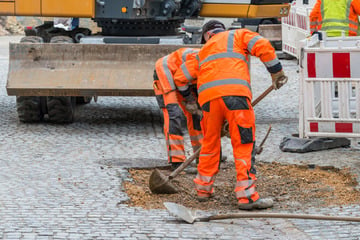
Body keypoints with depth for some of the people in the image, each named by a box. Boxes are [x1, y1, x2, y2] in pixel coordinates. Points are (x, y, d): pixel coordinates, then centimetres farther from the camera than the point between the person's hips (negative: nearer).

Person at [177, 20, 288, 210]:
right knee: (243, 144, -4)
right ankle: (246, 195, -10)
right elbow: (263, 47, 5)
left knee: (210, 144, 20)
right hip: (234, 94, -4)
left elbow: (181, 77, 31)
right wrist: (276, 73, 11)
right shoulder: (238, 35, 23)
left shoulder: (203, 52, 34)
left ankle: (203, 188, 30)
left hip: (207, 96, 4)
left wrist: (189, 99, 44)